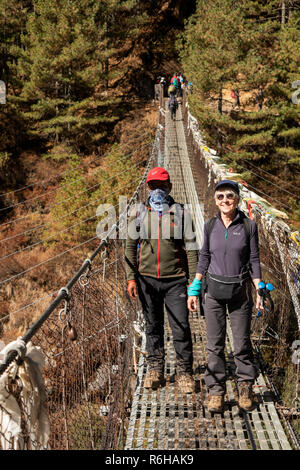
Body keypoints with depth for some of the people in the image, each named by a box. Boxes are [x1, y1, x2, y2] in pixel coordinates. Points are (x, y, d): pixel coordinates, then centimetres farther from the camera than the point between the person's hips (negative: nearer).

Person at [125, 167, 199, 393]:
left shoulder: (181, 213, 1)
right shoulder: (139, 214, 6)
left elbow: (191, 249, 2)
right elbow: (131, 247, 10)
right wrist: (131, 277, 1)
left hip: (175, 280, -2)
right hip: (147, 279, 2)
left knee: (181, 327, -3)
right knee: (153, 326, 11)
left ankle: (185, 372, 10)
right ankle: (155, 370, 23)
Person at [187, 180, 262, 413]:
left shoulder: (249, 225, -3)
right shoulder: (210, 225, 2)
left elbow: (254, 259, 2)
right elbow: (204, 257, 9)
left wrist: (259, 290, -3)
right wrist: (195, 288, 5)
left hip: (240, 290, -1)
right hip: (213, 289, 2)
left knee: (242, 341, 5)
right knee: (215, 343, 4)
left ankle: (246, 387, 23)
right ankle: (216, 390, 15)